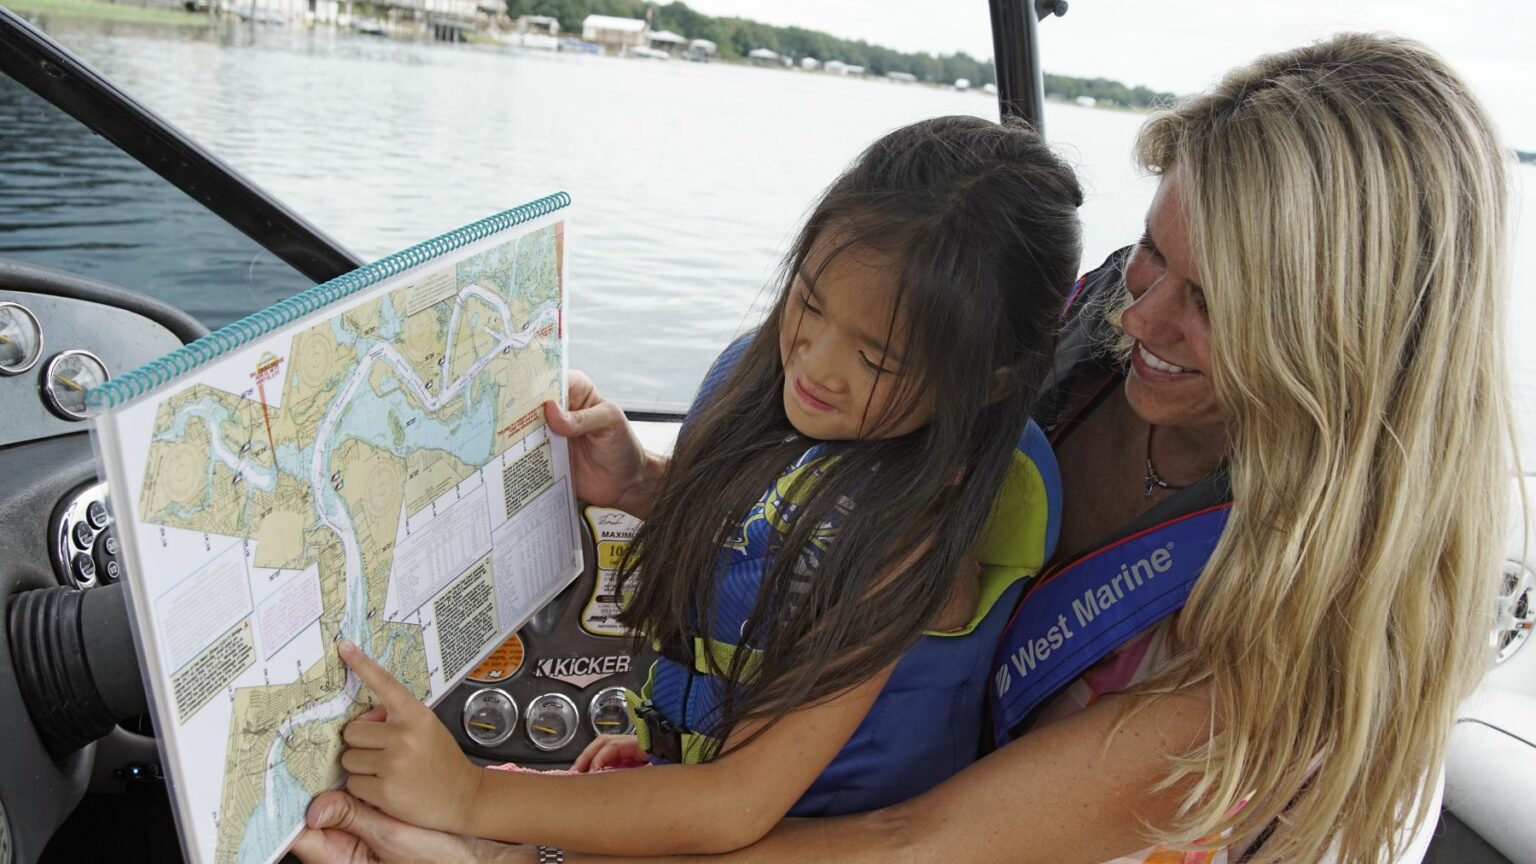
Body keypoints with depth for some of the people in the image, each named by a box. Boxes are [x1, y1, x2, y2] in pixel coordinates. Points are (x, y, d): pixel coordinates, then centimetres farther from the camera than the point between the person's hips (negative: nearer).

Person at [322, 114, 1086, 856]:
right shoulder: (762, 369, -8)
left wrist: (470, 798, -28)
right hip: (685, 793, 7)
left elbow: (739, 804, -28)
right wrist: (627, 483, -7)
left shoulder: (929, 516, -28)